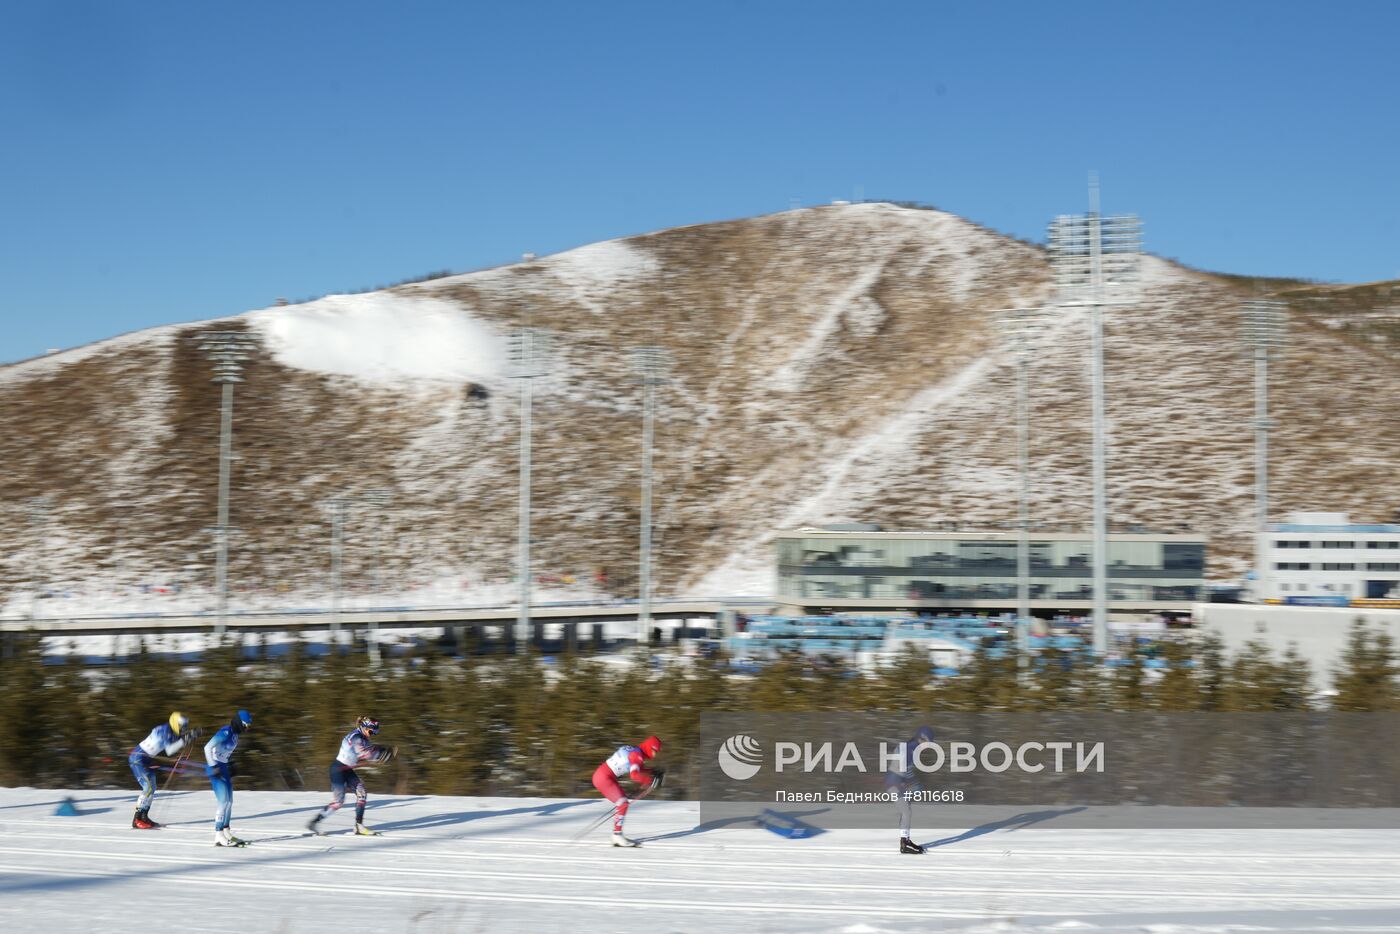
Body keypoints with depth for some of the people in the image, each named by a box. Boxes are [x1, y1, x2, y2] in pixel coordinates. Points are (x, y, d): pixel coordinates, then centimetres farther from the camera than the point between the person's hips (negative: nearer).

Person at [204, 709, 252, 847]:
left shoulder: (235, 733, 10)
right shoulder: (225, 732, -18)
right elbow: (207, 747, -24)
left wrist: (231, 768, 21)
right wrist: (213, 767, -25)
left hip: (224, 768, 9)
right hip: (216, 769, -9)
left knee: (229, 802, 11)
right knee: (224, 802, -11)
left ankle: (226, 833, 19)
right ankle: (219, 837, -8)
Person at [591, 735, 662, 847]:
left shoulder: (635, 752, 13)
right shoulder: (637, 754, -16)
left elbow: (639, 769, 29)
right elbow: (634, 775, -29)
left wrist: (654, 772, 14)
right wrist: (652, 781, -23)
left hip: (605, 776, 10)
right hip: (603, 777, -10)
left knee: (623, 802, 14)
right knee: (622, 803, -12)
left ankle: (617, 835, 17)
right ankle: (617, 836, -11)